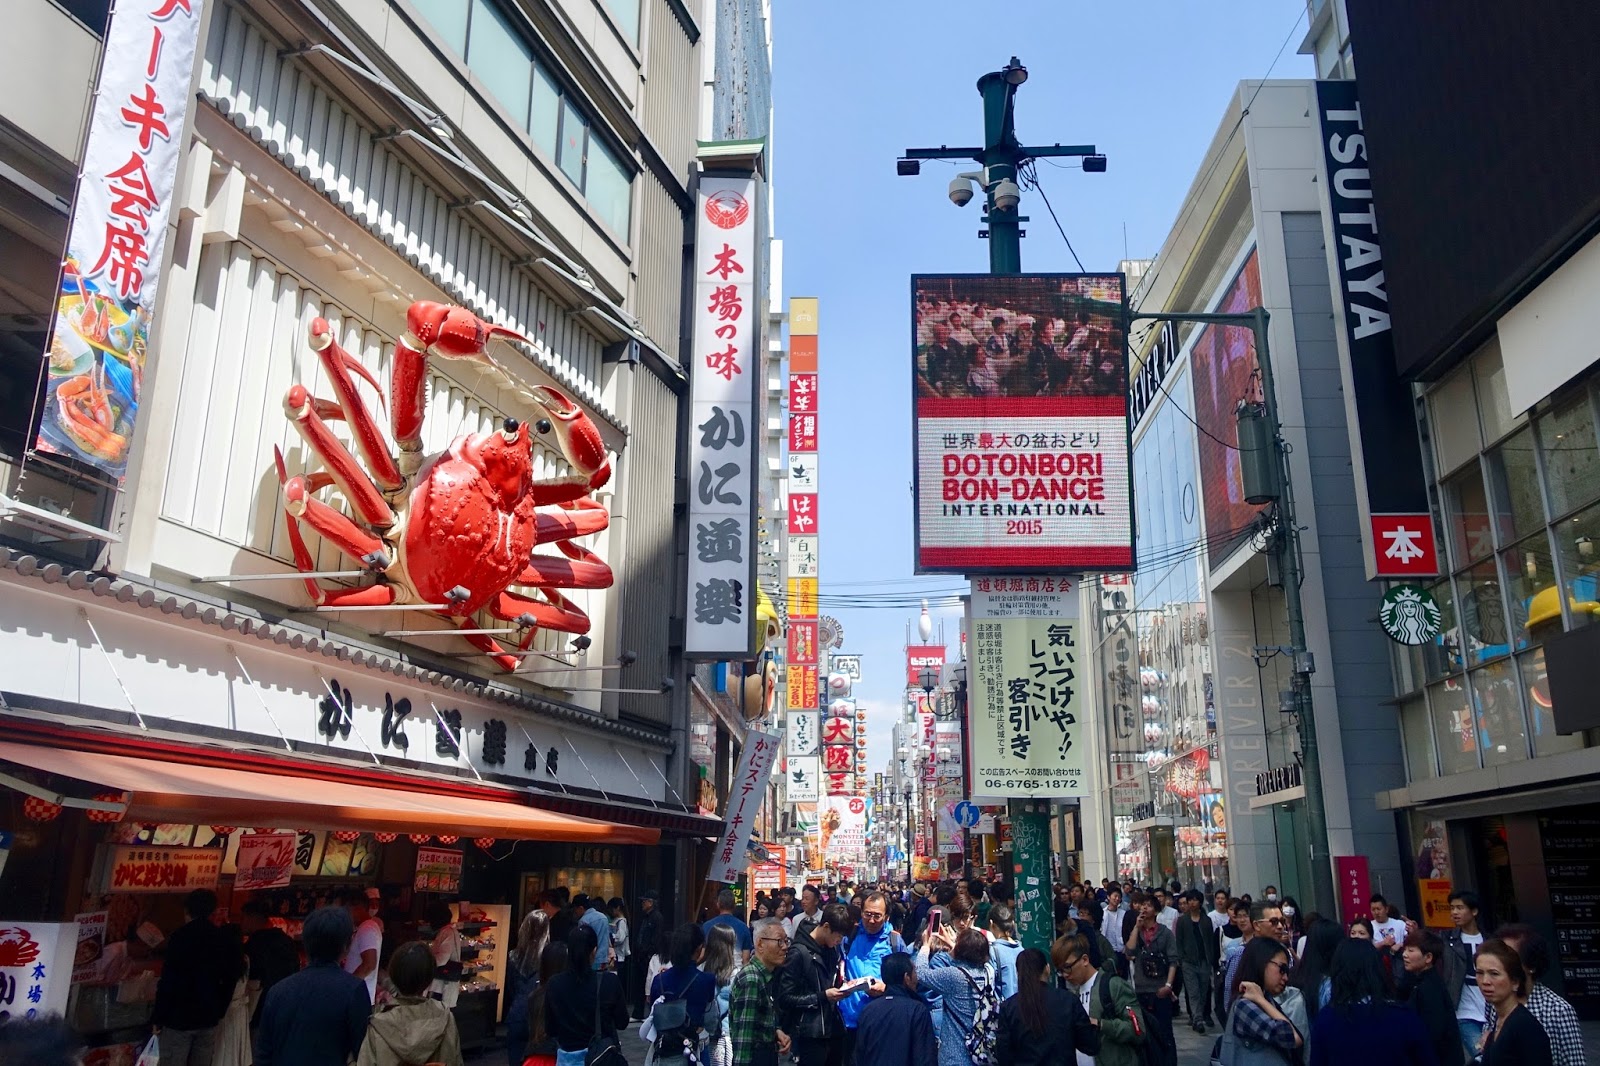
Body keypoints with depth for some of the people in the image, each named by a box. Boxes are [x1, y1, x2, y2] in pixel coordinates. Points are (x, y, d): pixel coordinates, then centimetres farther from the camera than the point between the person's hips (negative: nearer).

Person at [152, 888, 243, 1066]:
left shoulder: (180, 936, -10)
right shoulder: (224, 941, 5)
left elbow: (168, 981, -13)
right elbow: (228, 983, 9)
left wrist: (158, 1017, -6)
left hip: (179, 1017, -5)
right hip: (208, 1018, 5)